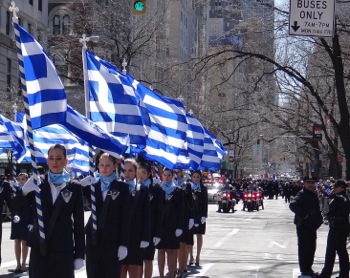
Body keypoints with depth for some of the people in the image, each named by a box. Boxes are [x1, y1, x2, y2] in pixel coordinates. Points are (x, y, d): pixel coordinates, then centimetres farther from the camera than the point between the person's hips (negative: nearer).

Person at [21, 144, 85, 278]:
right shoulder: (37, 184, 7)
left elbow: (79, 222, 3)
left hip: (63, 249, -1)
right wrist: (24, 191, -21)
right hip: (39, 247, 1)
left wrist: (79, 254, -1)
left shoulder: (74, 187, 4)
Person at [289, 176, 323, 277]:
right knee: (304, 247, -2)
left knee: (311, 247, 15)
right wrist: (304, 214, -30)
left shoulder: (314, 195, 12)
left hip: (312, 225, 9)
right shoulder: (302, 194, -15)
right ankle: (304, 270, 5)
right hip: (303, 225, -9)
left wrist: (319, 220, 9)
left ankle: (308, 268, 26)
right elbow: (292, 205, -29)